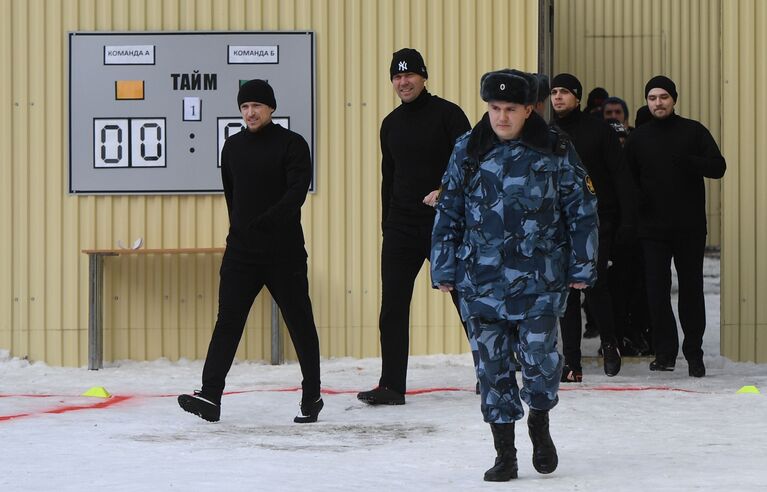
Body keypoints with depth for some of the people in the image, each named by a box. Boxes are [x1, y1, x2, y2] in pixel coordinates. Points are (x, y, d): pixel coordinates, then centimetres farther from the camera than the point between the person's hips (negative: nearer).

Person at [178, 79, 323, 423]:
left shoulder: (291, 144, -5)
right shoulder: (233, 147, 13)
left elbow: (297, 191, -16)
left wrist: (264, 223, -24)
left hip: (284, 252, -4)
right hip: (241, 251, 4)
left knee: (300, 323, 4)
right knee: (228, 320, -5)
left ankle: (312, 397, 13)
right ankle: (210, 395, -11)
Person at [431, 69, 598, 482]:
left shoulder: (555, 151, -1)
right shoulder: (468, 151, 4)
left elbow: (581, 210, 3)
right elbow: (448, 212, 9)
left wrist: (582, 268, 2)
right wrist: (444, 270, 6)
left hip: (539, 279, -2)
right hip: (480, 279, 2)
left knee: (540, 358, -5)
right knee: (492, 365, 3)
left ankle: (539, 425, 25)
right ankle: (504, 454, 14)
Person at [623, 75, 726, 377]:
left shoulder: (693, 132, 3)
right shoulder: (638, 138, 9)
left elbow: (718, 167, -5)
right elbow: (627, 180, 10)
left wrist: (688, 161, -23)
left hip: (690, 227, -1)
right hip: (653, 228, 1)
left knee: (691, 289, 2)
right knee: (656, 290, -1)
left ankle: (694, 352, 10)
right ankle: (665, 351, 7)